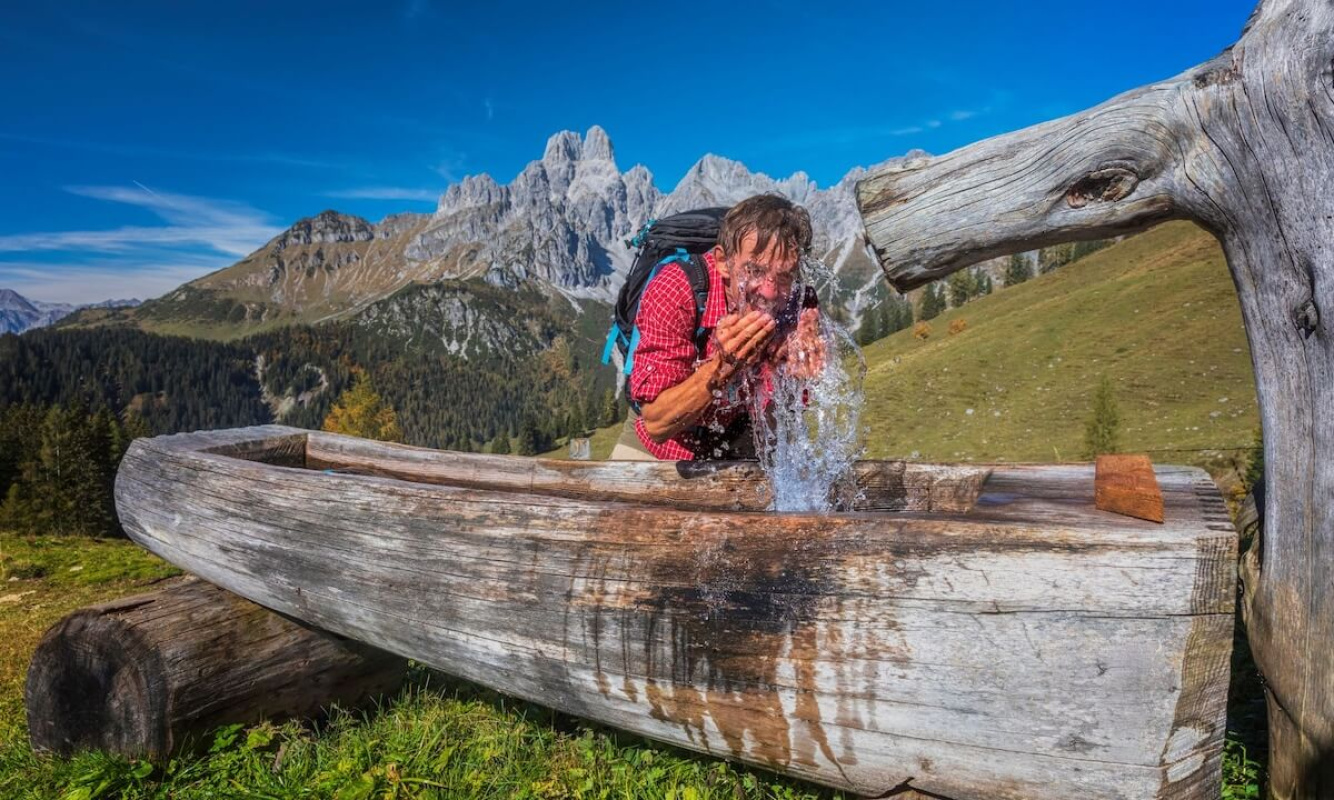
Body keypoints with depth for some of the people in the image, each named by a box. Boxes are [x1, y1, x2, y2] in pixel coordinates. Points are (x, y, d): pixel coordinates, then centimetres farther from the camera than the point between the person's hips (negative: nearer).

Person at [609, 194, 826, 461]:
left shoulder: (802, 307, -21)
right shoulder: (674, 291, -28)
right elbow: (656, 423, -29)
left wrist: (791, 380, -35)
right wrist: (722, 367, -42)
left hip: (741, 443, 1)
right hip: (666, 443, 0)